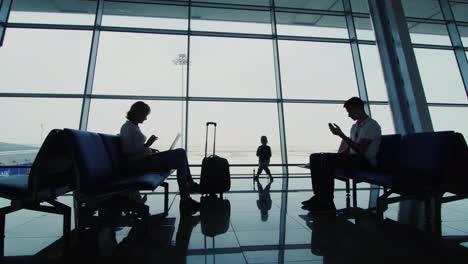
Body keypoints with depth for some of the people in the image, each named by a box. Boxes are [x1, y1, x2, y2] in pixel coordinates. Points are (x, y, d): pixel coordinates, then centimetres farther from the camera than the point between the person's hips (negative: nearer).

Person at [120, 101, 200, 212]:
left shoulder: (134, 126, 18)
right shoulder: (127, 128, -11)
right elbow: (127, 151, -20)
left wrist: (150, 149, 10)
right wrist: (147, 145, -23)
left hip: (145, 157, 9)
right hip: (139, 162, -9)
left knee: (181, 152, -2)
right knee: (180, 161, -20)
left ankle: (190, 184, 4)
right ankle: (185, 200, -14)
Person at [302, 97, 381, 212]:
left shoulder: (372, 125, -8)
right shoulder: (355, 126, 20)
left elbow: (360, 149, -21)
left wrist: (340, 134, -22)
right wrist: (338, 157, 2)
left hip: (366, 161, -9)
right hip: (353, 158, 9)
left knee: (327, 159, -32)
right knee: (315, 157, -6)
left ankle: (327, 202, -25)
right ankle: (319, 196, -8)